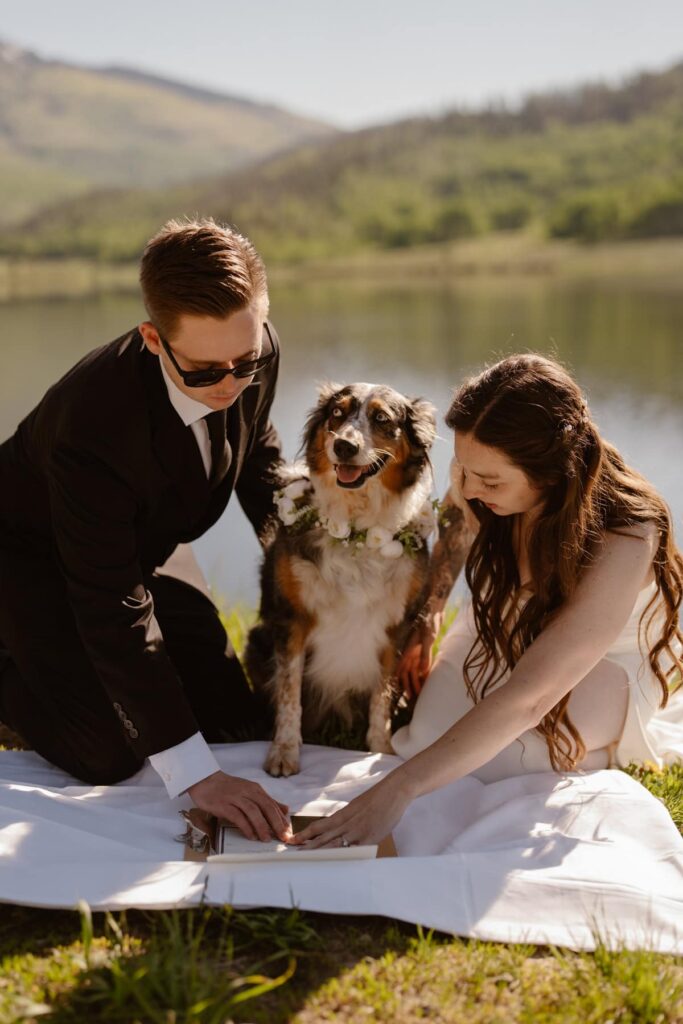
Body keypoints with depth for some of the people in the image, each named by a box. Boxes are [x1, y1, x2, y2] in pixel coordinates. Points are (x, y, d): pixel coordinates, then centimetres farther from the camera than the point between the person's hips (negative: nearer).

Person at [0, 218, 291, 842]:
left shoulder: (257, 351, -23)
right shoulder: (96, 422, -41)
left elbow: (256, 453, 3)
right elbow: (114, 613, -38)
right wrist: (195, 775, -40)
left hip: (144, 545, 6)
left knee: (243, 720, 3)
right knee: (108, 755, -20)